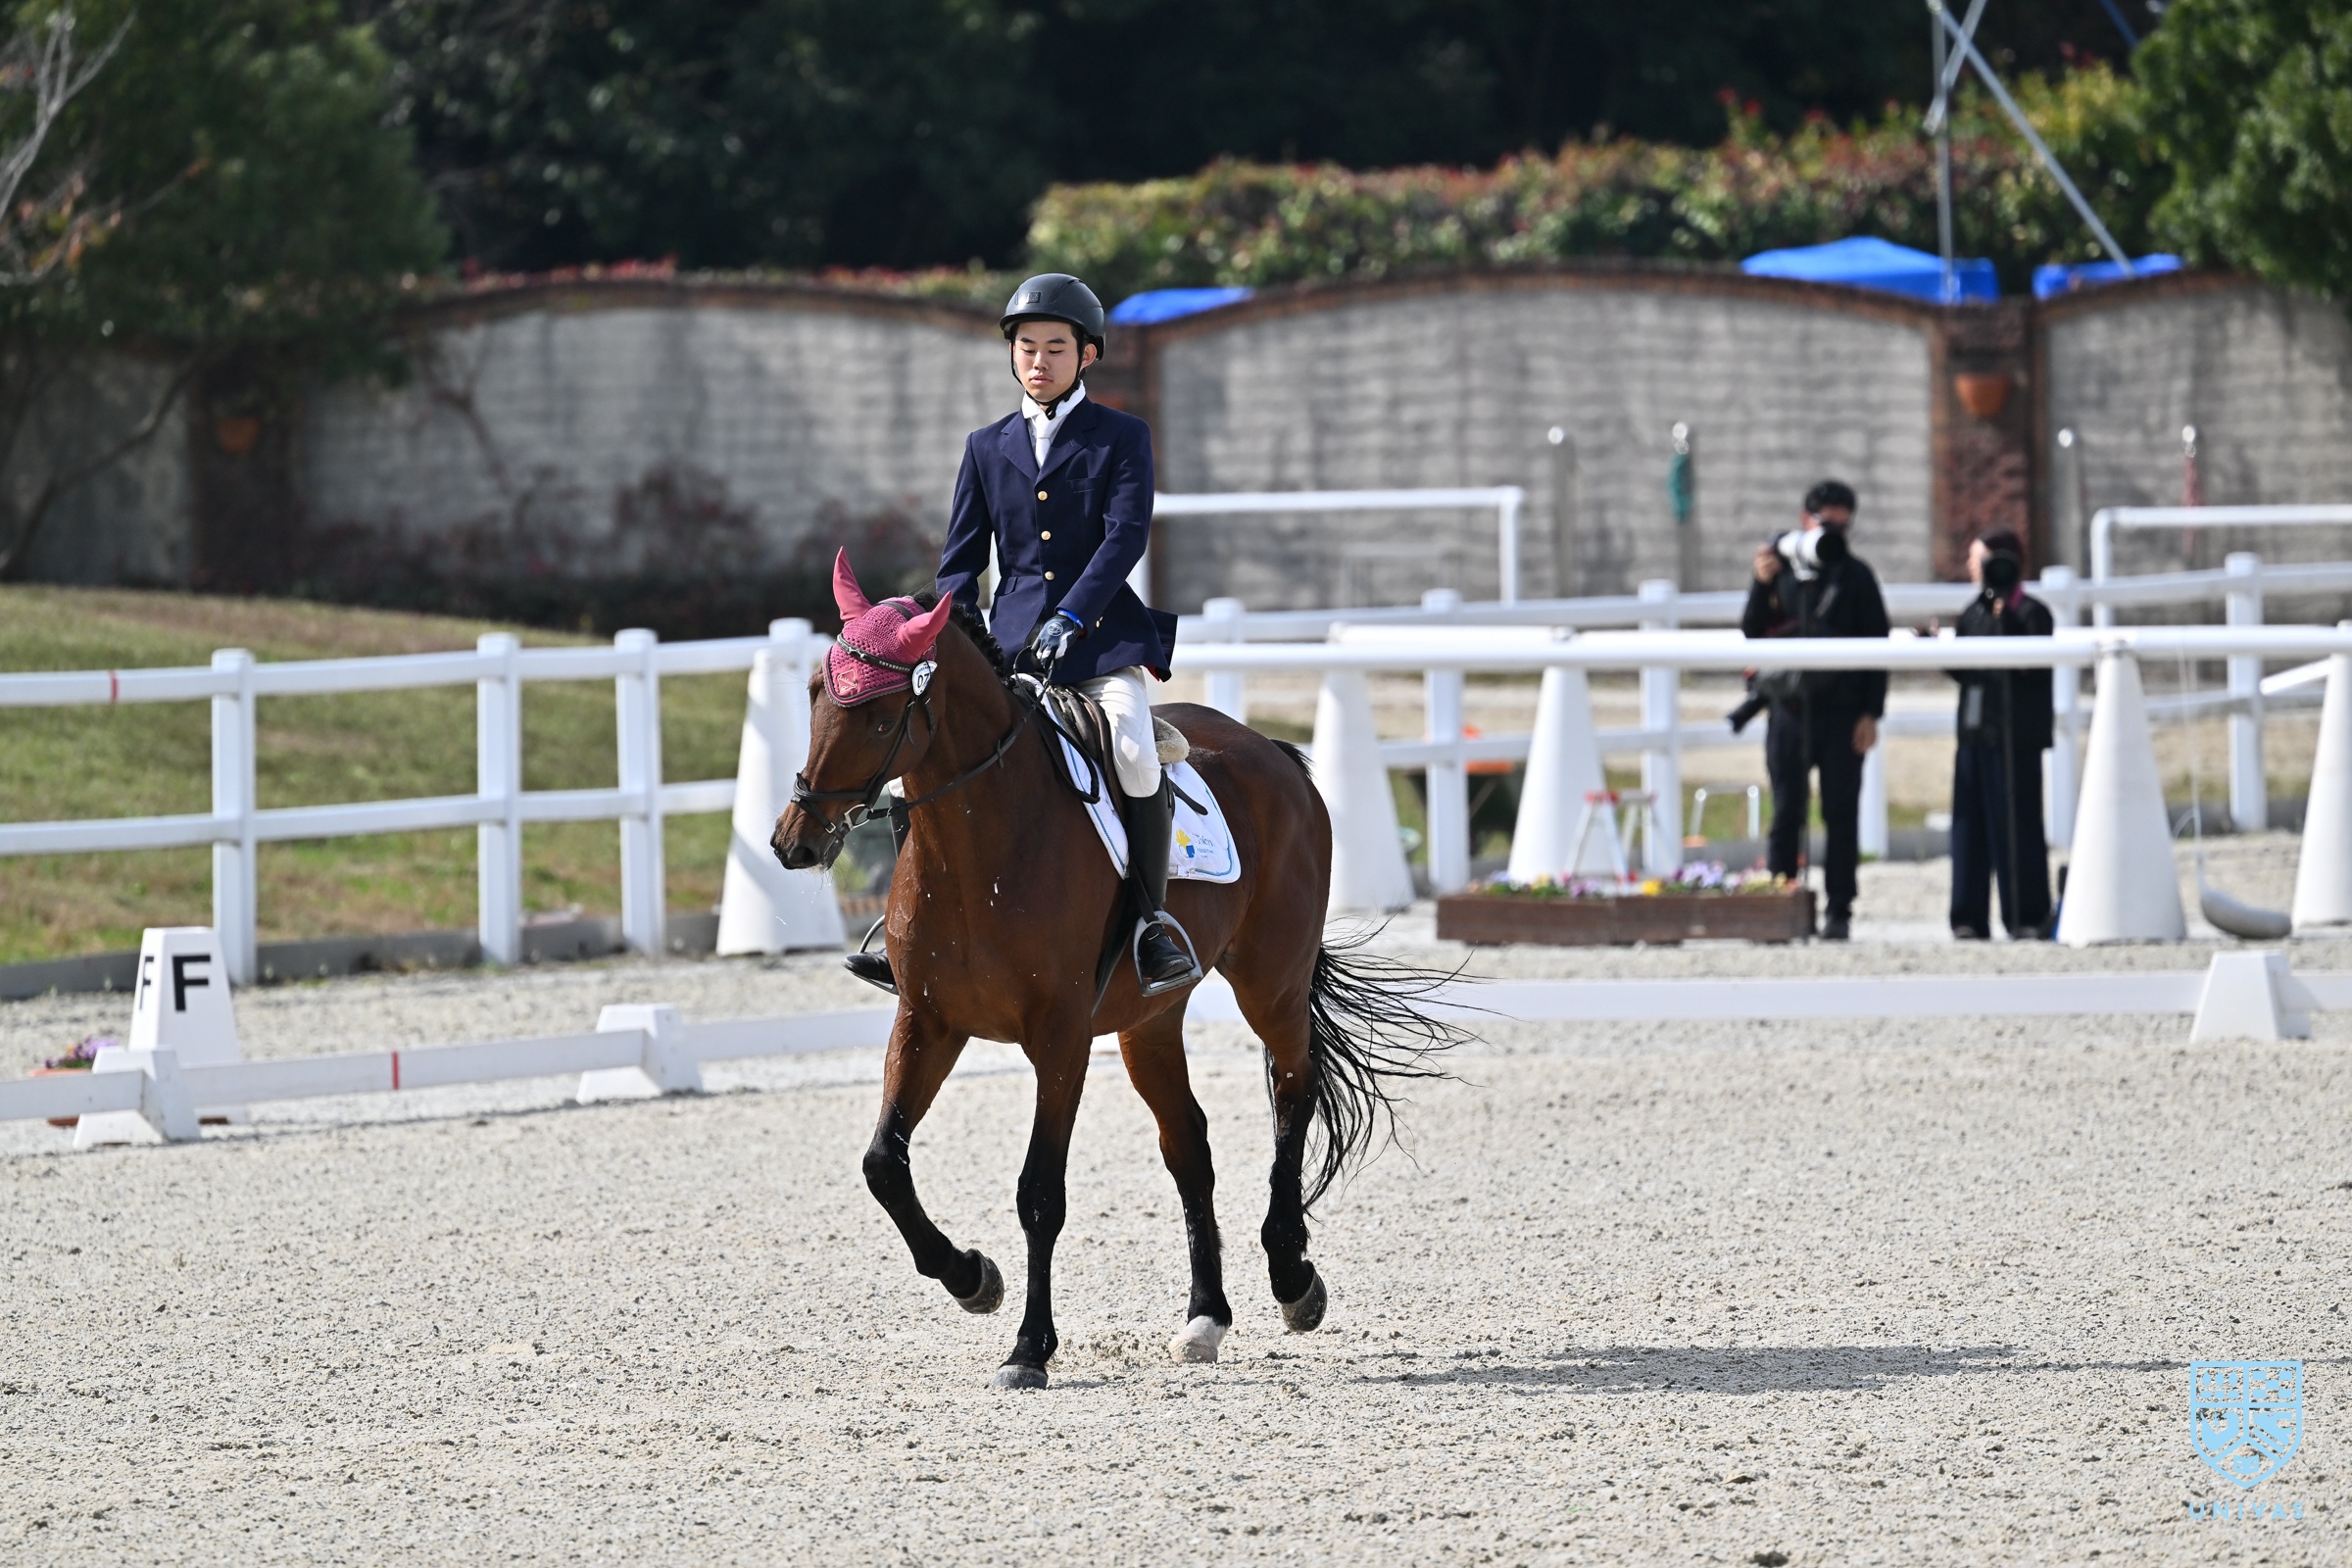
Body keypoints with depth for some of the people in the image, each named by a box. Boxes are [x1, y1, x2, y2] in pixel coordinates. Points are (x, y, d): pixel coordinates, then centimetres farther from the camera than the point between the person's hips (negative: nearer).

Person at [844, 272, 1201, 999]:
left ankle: (1155, 919, -13)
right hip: (1013, 639, 4)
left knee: (1133, 753, -27)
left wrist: (1071, 618, -22)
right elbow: (961, 561, 15)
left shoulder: (1122, 437, 5)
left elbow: (1126, 535, -8)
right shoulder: (988, 447, 16)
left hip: (1101, 638, -4)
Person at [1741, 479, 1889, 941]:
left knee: (1841, 815, 0)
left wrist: (1870, 713, -3)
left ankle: (1839, 912, 3)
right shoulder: (1781, 568, 9)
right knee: (1786, 814, 1)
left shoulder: (1855, 575, 6)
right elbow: (1752, 633, 8)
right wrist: (1762, 586, -9)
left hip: (1841, 712, -1)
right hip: (1788, 708, 1)